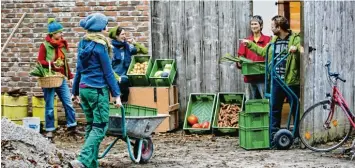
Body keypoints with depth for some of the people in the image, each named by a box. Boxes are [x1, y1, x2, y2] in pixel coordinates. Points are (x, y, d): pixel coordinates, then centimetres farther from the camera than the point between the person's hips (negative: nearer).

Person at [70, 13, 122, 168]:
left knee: (91, 126, 12)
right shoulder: (100, 46, -12)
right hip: (98, 90, -8)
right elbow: (108, 72, -10)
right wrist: (116, 94, -6)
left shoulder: (83, 44, 10)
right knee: (100, 127, -5)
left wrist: (75, 91, 21)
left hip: (84, 89, 8)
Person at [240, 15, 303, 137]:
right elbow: (263, 51, 29)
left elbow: (302, 55, -21)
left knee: (295, 109, 2)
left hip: (291, 81, -7)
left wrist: (295, 50, -39)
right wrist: (250, 44, 30)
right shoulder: (274, 40, 15)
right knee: (274, 109, 11)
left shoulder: (295, 39, -8)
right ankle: (273, 133, 20)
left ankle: (298, 135, 11)